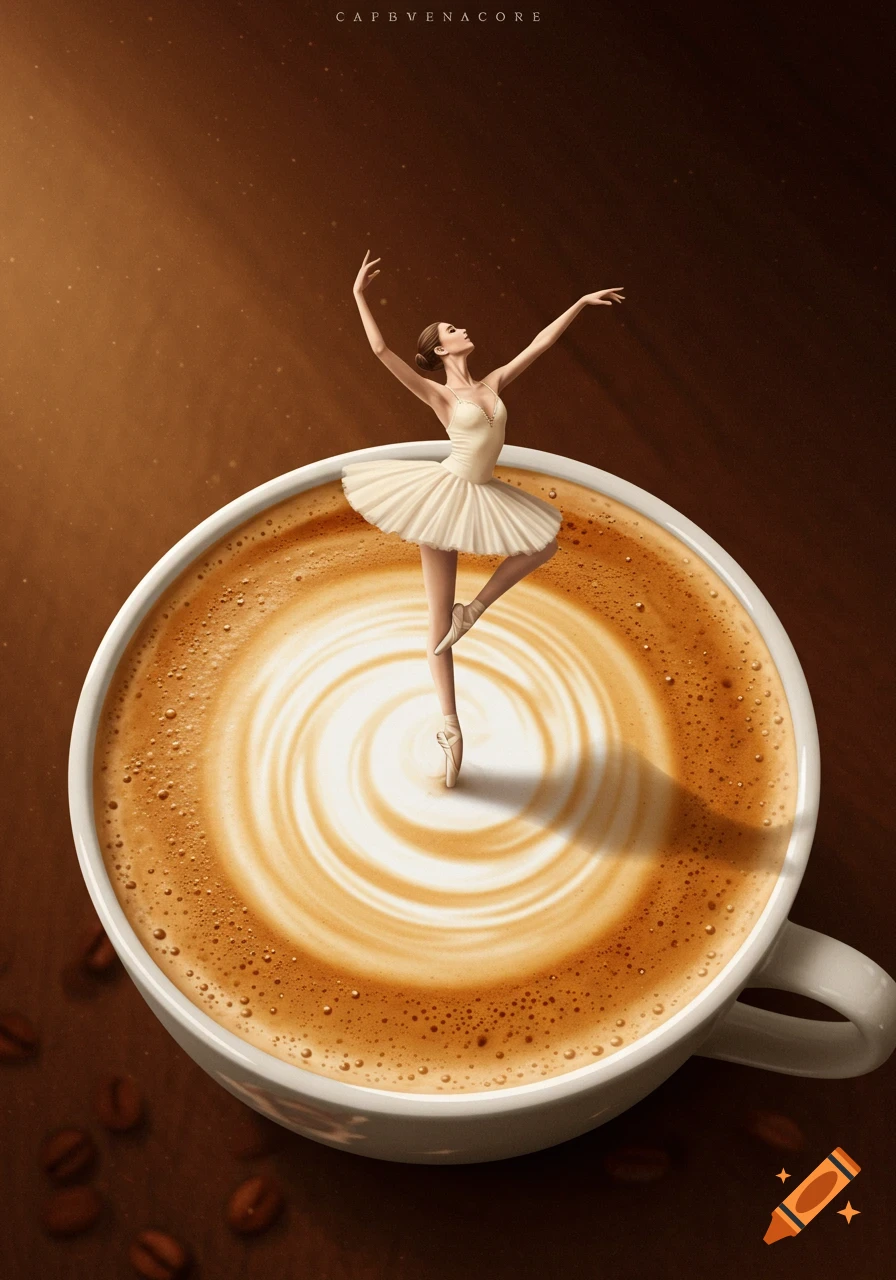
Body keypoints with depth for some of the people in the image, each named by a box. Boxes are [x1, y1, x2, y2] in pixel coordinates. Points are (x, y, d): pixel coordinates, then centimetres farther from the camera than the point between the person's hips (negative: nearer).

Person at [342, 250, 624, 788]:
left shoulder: (494, 383, 7)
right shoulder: (439, 395, -8)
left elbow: (540, 343, 10)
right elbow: (382, 350, -15)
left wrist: (581, 303, 11)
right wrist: (359, 295, -16)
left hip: (482, 497, 6)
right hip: (445, 495, -6)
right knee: (440, 624, -1)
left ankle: (474, 609, 10)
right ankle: (451, 728, 7)